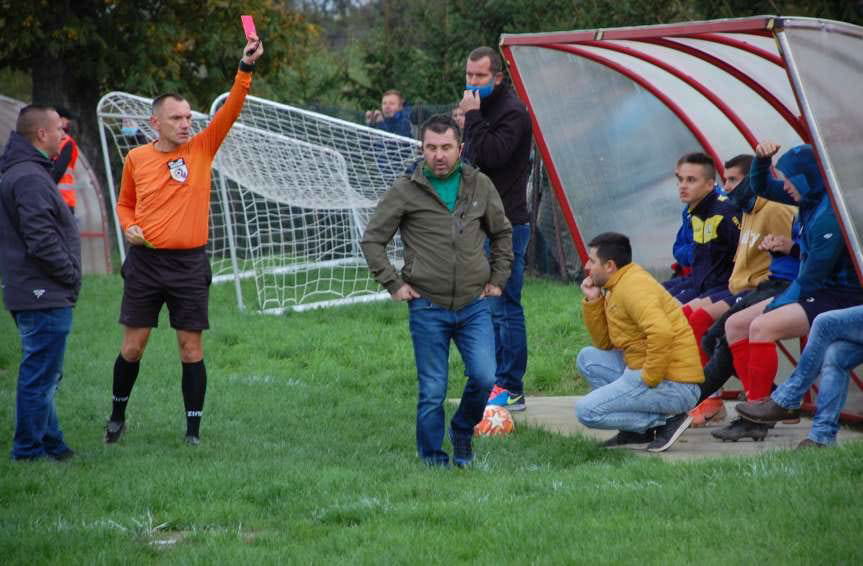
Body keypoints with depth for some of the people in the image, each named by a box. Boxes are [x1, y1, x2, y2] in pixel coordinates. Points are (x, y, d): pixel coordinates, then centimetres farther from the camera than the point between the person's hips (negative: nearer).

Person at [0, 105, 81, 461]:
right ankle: (30, 452, 1)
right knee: (40, 377, -4)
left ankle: (50, 444, 27)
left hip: (31, 296, 11)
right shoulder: (29, 179, -19)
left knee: (42, 376, 18)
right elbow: (42, 241, -23)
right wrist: (71, 275, -11)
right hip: (45, 297, -11)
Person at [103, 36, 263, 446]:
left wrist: (246, 69, -24)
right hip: (145, 262, 1)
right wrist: (129, 227, -3)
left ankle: (193, 428, 9)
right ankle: (118, 415, 24)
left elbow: (231, 109, -12)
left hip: (189, 263, 0)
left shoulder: (201, 149, 0)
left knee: (191, 348, 1)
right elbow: (125, 203, 18)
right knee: (133, 346, 5)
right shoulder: (136, 158, 3)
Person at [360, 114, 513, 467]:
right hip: (428, 308, -2)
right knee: (432, 391, -1)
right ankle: (432, 458, 15)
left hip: (474, 305, 2)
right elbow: (372, 240, 4)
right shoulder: (405, 192, -3)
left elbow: (502, 233, 22)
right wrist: (394, 285, -1)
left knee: (484, 378, -10)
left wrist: (497, 279, 15)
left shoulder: (480, 186, 7)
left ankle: (463, 431, 18)